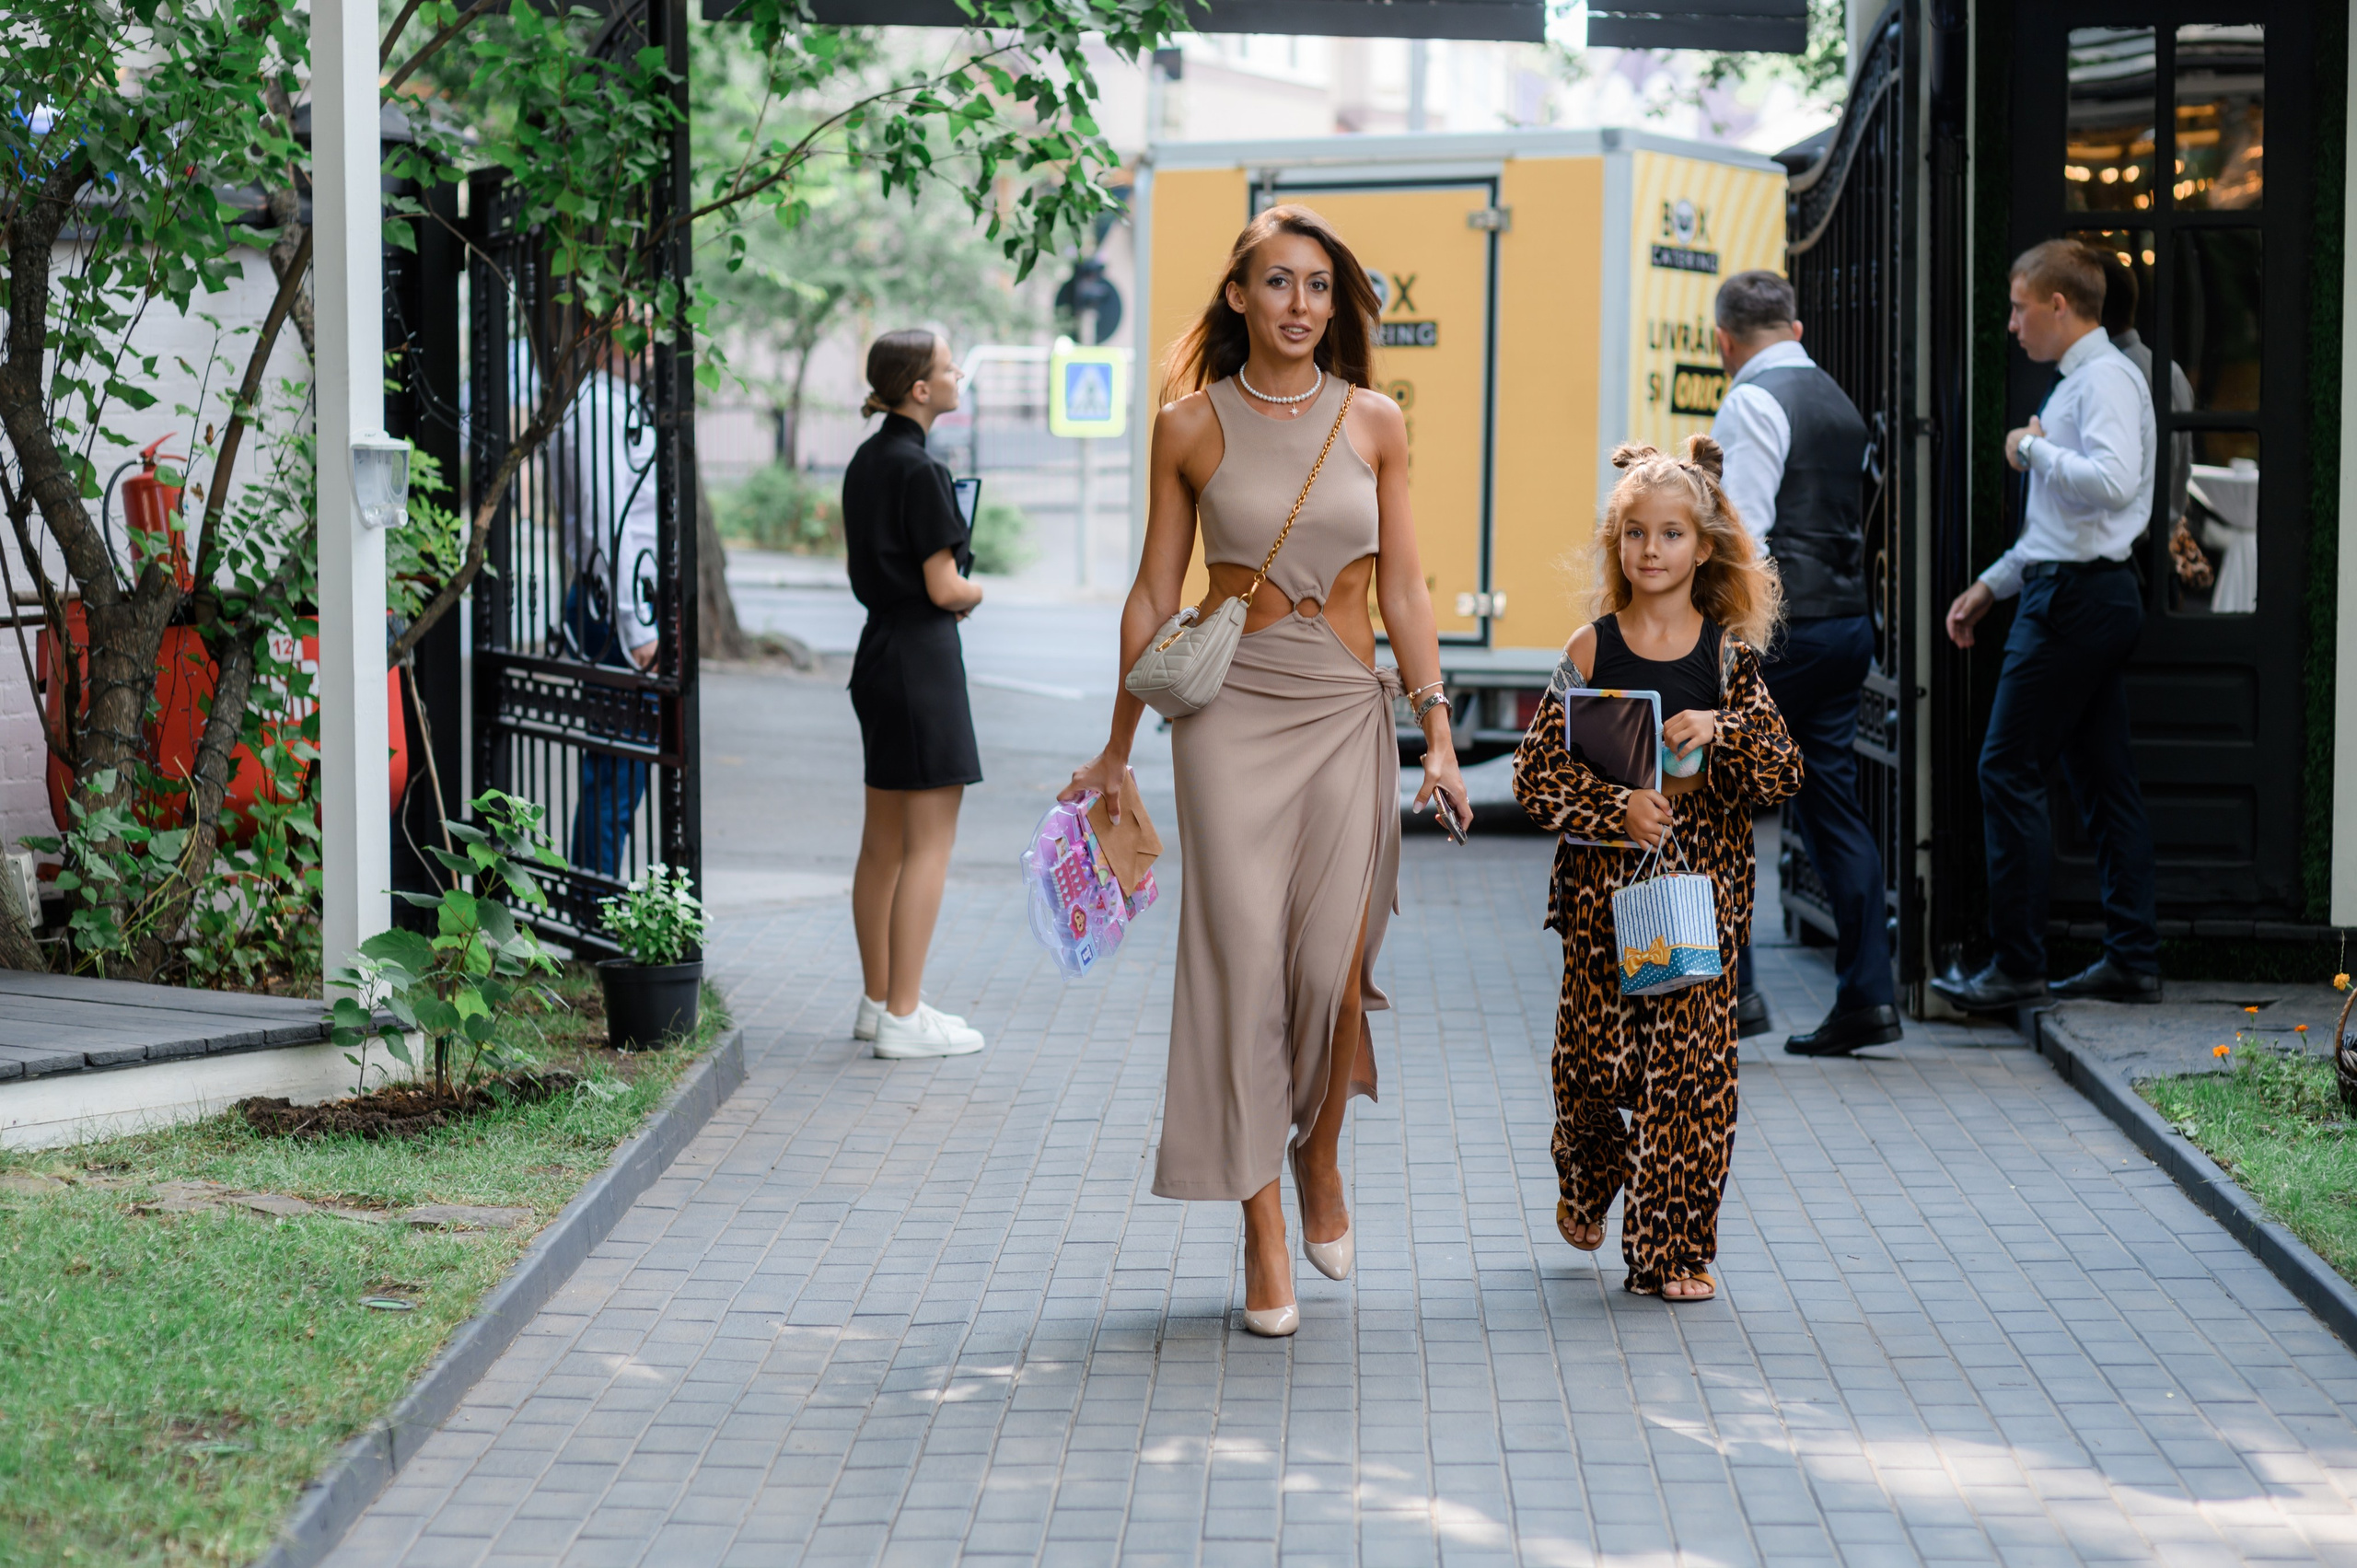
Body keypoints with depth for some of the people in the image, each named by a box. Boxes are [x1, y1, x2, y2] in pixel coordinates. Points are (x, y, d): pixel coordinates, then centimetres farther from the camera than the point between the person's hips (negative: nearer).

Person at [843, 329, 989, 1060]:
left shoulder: (866, 461, 11)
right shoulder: (919, 470, -17)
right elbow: (944, 587, -17)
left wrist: (951, 592, 8)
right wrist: (975, 593, 4)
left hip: (879, 651, 9)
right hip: (922, 655, -9)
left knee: (883, 842, 15)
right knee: (930, 842, -5)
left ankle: (878, 1001, 23)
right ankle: (903, 1019, -5)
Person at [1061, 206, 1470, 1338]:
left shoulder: (1374, 424, 6)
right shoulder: (1191, 426, 2)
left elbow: (1403, 591, 8)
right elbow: (1154, 591, 7)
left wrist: (1436, 729, 0)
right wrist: (1119, 746, 9)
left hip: (1346, 713, 1)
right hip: (1229, 707, -1)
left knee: (1334, 967, -7)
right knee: (1242, 958, -6)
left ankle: (1320, 1155, 23)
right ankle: (1264, 1233, 2)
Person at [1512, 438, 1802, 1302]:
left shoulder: (1728, 656, 2)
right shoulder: (1591, 651, 1)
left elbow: (1785, 774, -2)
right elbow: (1536, 773, -1)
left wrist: (1719, 732, -18)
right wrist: (1616, 809, -15)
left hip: (1701, 883, 0)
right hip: (1602, 884, 0)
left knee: (1691, 1062, -3)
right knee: (1596, 1058, 4)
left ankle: (1673, 1247, 6)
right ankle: (1587, 1182, 36)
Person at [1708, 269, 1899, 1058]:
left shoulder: (1753, 403, -10)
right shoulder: (1837, 401, 16)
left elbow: (1744, 529, -17)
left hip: (1778, 629, -8)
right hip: (1847, 622, 8)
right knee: (1831, 807, 9)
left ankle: (1726, 988, -4)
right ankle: (1866, 997, 7)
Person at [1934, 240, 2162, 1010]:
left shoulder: (2106, 378, -12)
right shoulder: (2077, 382, 20)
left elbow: (2112, 482, -28)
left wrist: (2033, 449, -15)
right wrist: (1992, 584, 26)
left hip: (2076, 597, -10)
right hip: (2081, 593, 10)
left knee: (2009, 771, -8)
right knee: (2102, 777, 10)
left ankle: (2016, 965, -6)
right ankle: (2132, 959, 12)